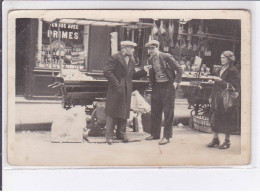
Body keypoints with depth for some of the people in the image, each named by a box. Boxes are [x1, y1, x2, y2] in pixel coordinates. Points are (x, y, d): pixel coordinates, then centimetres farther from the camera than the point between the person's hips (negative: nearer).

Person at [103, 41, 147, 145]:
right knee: (112, 112, -2)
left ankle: (121, 133, 19)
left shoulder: (131, 61, 16)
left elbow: (133, 75, 18)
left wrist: (144, 71, 2)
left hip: (127, 90, 7)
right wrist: (116, 83, -17)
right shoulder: (115, 58, -8)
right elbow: (107, 71, -14)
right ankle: (109, 135, 4)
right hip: (116, 90, -7)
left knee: (124, 112, 9)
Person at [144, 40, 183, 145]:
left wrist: (176, 82, -11)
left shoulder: (166, 57, -11)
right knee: (155, 111, 10)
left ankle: (166, 136, 1)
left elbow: (179, 69, -7)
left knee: (168, 112, -3)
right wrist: (146, 70, 3)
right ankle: (155, 134, 22)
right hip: (156, 86, 6)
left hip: (168, 86, -6)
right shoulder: (150, 60, 7)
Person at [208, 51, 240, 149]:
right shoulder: (220, 70, 15)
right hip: (218, 98, 7)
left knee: (227, 120, -1)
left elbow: (234, 86, -14)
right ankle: (215, 139, 15)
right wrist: (212, 96, 17)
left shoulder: (233, 71, -8)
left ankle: (227, 141, 8)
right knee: (215, 118, 6)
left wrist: (222, 81, -19)